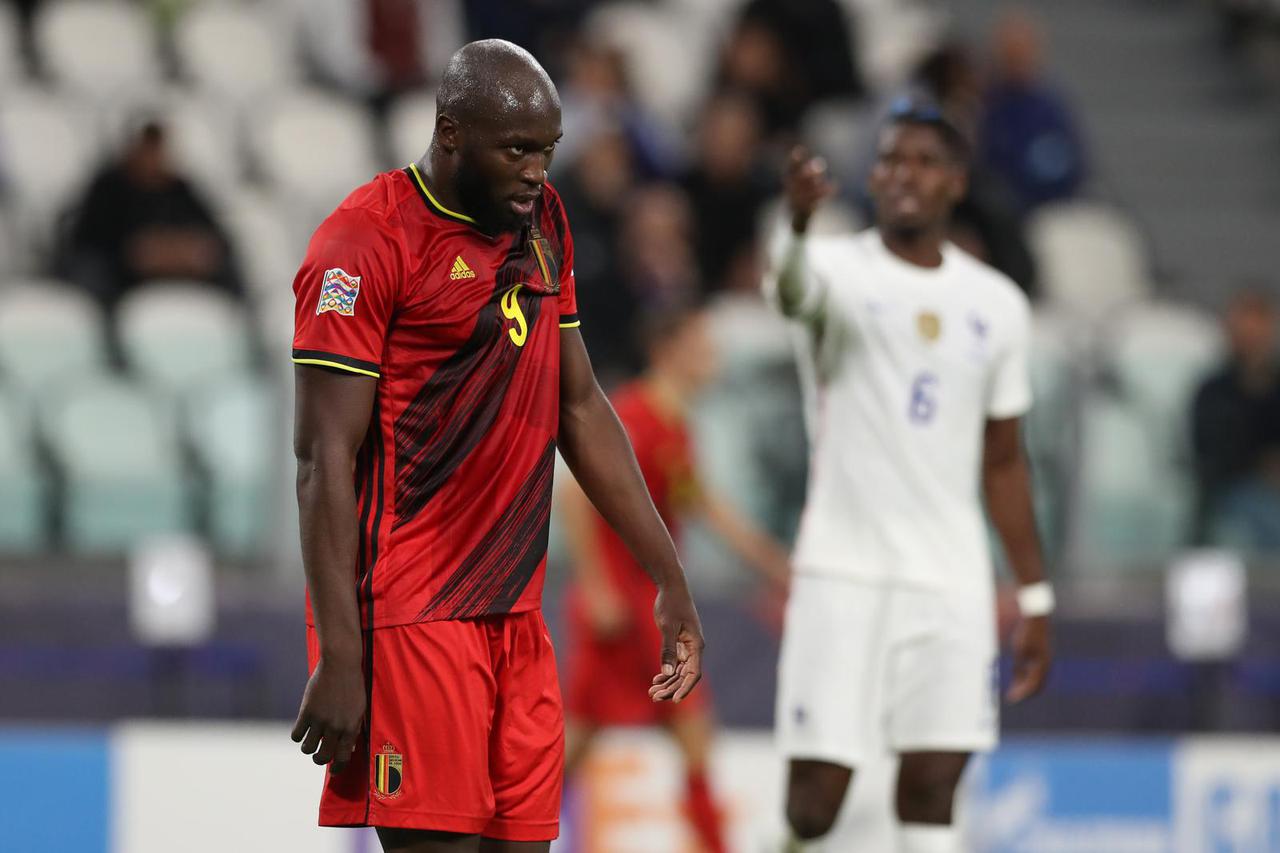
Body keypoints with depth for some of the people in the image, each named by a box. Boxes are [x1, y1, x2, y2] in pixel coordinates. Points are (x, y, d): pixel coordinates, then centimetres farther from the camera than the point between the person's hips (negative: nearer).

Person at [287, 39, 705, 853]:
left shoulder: (543, 221, 13)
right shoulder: (367, 242, -11)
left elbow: (581, 409, 21)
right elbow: (325, 458, -13)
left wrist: (671, 582, 19)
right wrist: (338, 657, -18)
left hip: (515, 614, 8)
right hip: (409, 617, -8)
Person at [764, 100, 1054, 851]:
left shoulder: (997, 304, 11)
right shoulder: (842, 270, -3)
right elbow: (793, 290, -30)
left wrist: (1035, 597, 14)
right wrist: (800, 222, -54)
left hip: (953, 587, 3)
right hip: (843, 574, -3)